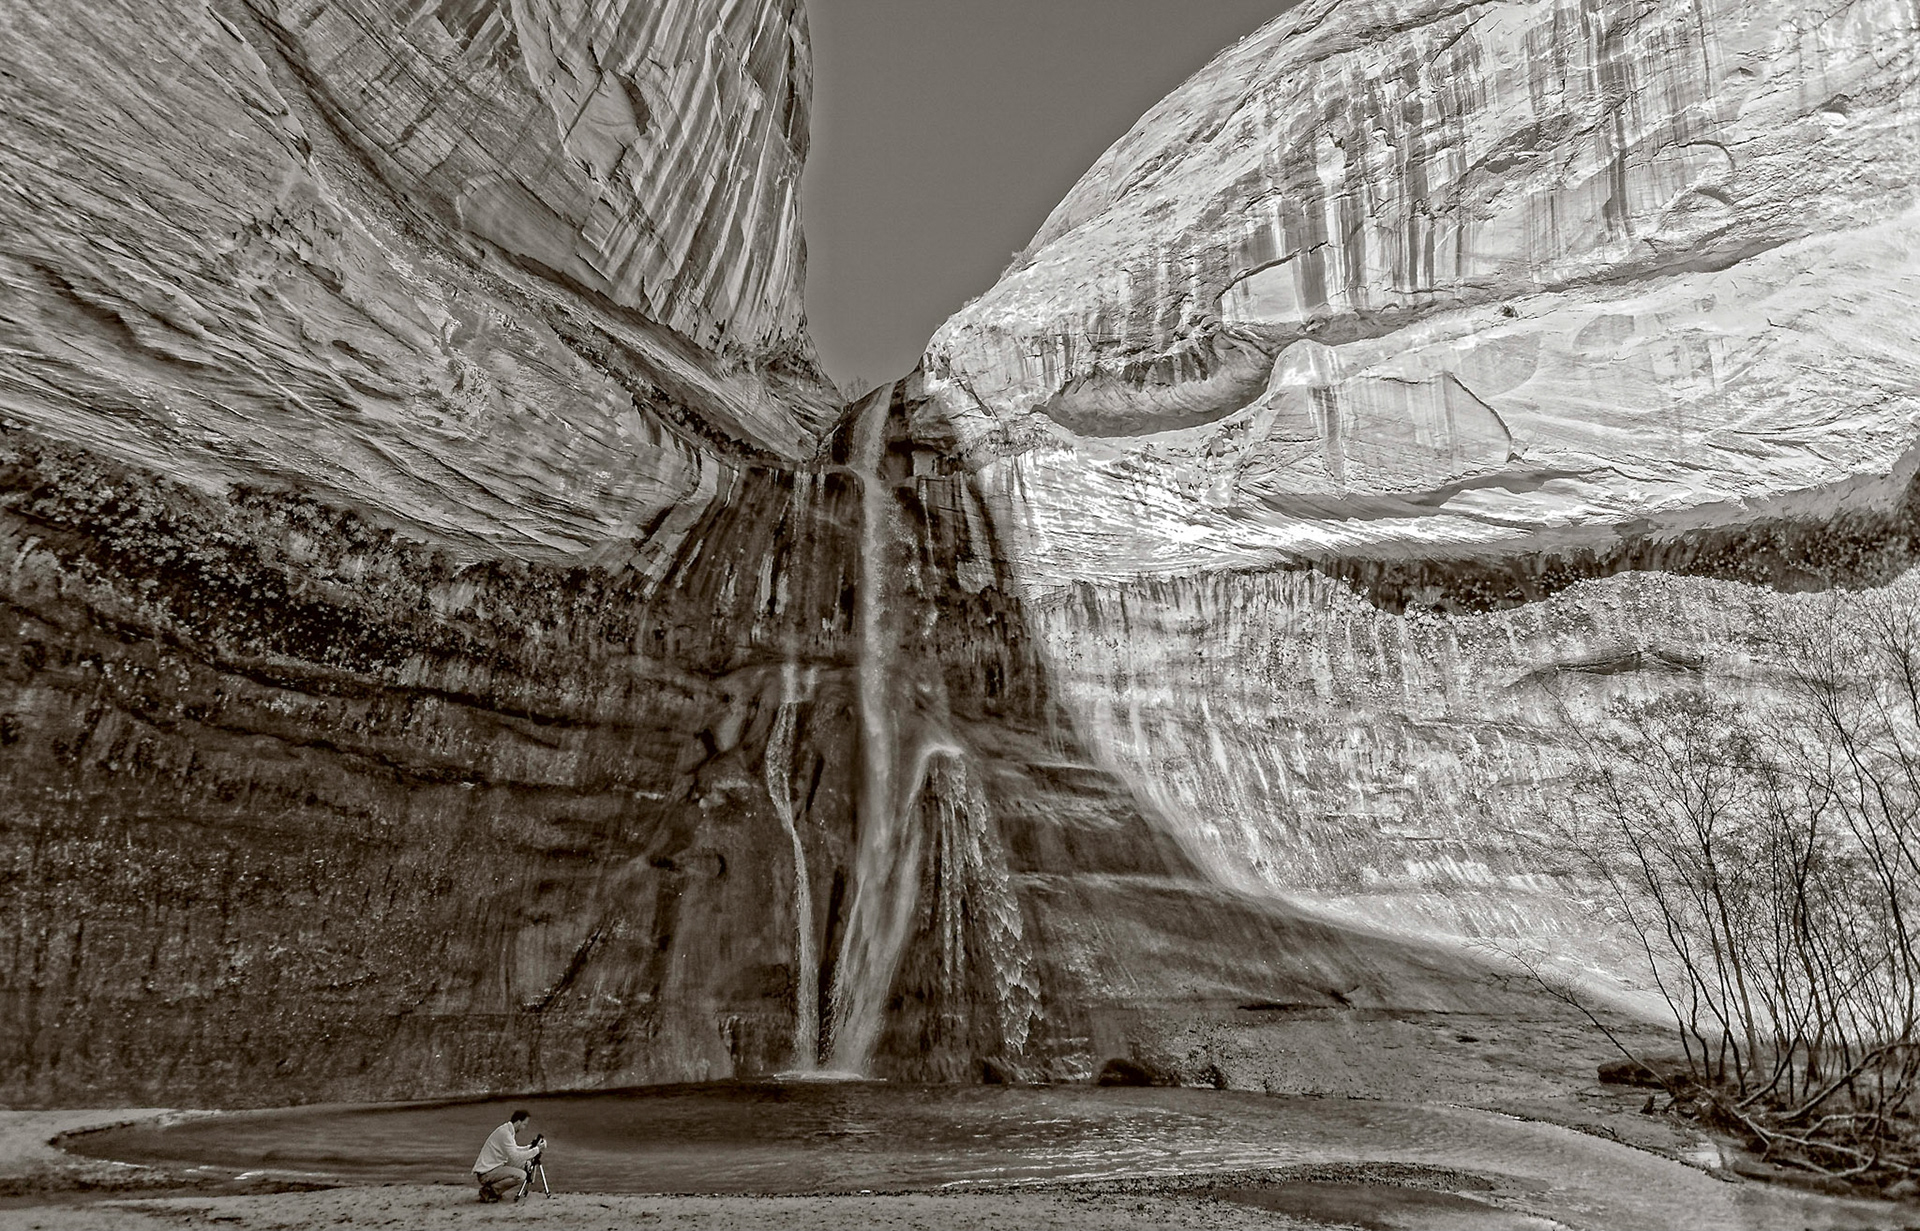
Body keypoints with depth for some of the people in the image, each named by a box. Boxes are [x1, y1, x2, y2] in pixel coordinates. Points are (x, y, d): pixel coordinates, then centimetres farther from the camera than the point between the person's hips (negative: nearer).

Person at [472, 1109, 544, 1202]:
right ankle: (488, 1191, -10)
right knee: (521, 1175, -23)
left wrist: (532, 1147, 5)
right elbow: (515, 1157, -24)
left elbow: (514, 1150, 20)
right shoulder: (504, 1133, -20)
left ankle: (494, 1189, 9)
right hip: (485, 1173, -10)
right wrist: (536, 1149, -17)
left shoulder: (508, 1130, 10)